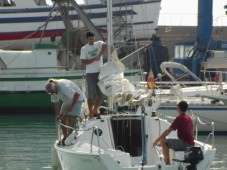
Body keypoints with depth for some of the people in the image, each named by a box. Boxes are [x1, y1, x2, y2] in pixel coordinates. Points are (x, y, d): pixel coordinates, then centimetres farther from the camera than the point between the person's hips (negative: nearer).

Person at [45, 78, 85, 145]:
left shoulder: (63, 87, -37)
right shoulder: (53, 90, -12)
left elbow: (77, 95, -36)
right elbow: (56, 103, -1)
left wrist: (71, 106, -27)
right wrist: (58, 115, -7)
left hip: (77, 99, -8)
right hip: (67, 100, 8)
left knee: (70, 117, -18)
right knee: (62, 118, 0)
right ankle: (65, 137, 10)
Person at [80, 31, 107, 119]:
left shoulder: (99, 44, 3)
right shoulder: (84, 49, 1)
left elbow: (105, 45, -20)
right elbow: (83, 62, -8)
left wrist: (99, 55, -31)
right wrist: (94, 59, -18)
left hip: (100, 72, 2)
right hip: (90, 73, -2)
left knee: (101, 94, 6)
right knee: (90, 95, 0)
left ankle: (95, 111, 21)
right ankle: (90, 113, 7)